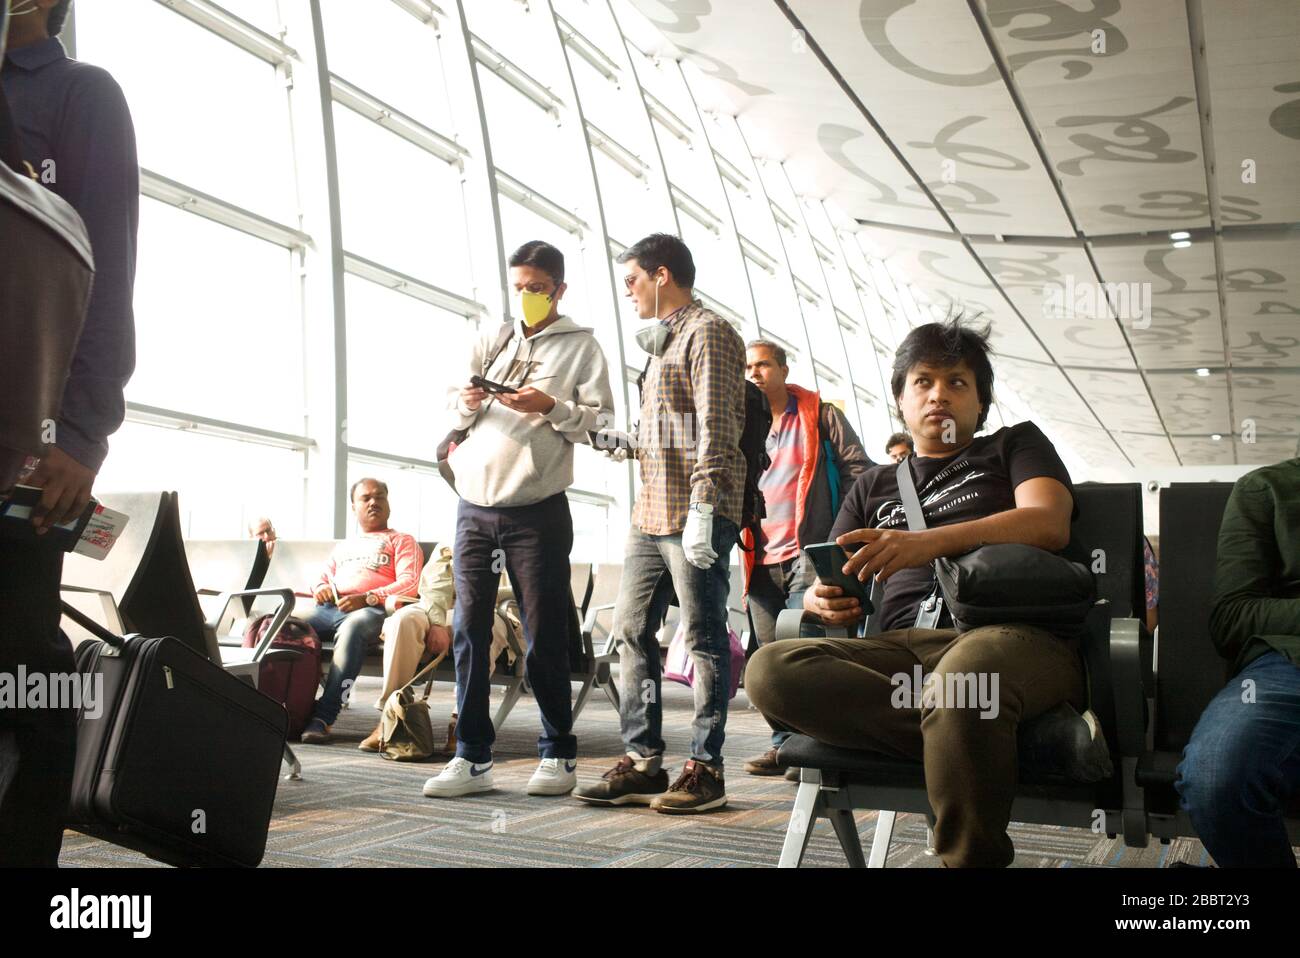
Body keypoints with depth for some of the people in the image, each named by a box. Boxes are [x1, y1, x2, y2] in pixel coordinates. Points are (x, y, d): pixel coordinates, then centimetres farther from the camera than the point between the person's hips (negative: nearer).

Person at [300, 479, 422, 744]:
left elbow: (409, 583, 3)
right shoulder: (343, 546, 37)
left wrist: (367, 598, -12)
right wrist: (320, 589, 5)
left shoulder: (402, 541, 19)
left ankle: (324, 717, -45)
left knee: (351, 628, -41)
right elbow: (322, 579, 32)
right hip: (328, 608, 5)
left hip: (372, 610, -5)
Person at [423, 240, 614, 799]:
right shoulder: (490, 343, 18)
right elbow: (453, 414, 16)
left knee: (544, 636, -1)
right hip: (474, 506, 4)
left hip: (536, 511, -4)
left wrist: (550, 407, -16)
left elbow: (601, 418, -1)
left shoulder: (580, 345, 8)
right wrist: (467, 403, -6)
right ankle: (472, 758, 9)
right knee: (469, 630, 2)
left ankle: (558, 754, 12)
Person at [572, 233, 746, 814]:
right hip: (651, 511, 10)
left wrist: (702, 506, -23)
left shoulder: (706, 332, -6)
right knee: (631, 631, 9)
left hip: (693, 514, -10)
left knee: (704, 639, -2)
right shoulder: (663, 341, 22)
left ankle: (705, 769, 6)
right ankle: (642, 762, 16)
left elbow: (715, 428, -17)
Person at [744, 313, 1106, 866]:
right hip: (902, 649, 4)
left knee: (963, 675, -42)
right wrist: (824, 602, -3)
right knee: (771, 670, -27)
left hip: (1011, 634, -3)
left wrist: (929, 542, -16)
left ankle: (972, 856, -21)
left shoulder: (1015, 446, 22)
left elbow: (1049, 524, 0)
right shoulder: (874, 486, 31)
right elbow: (823, 589, 25)